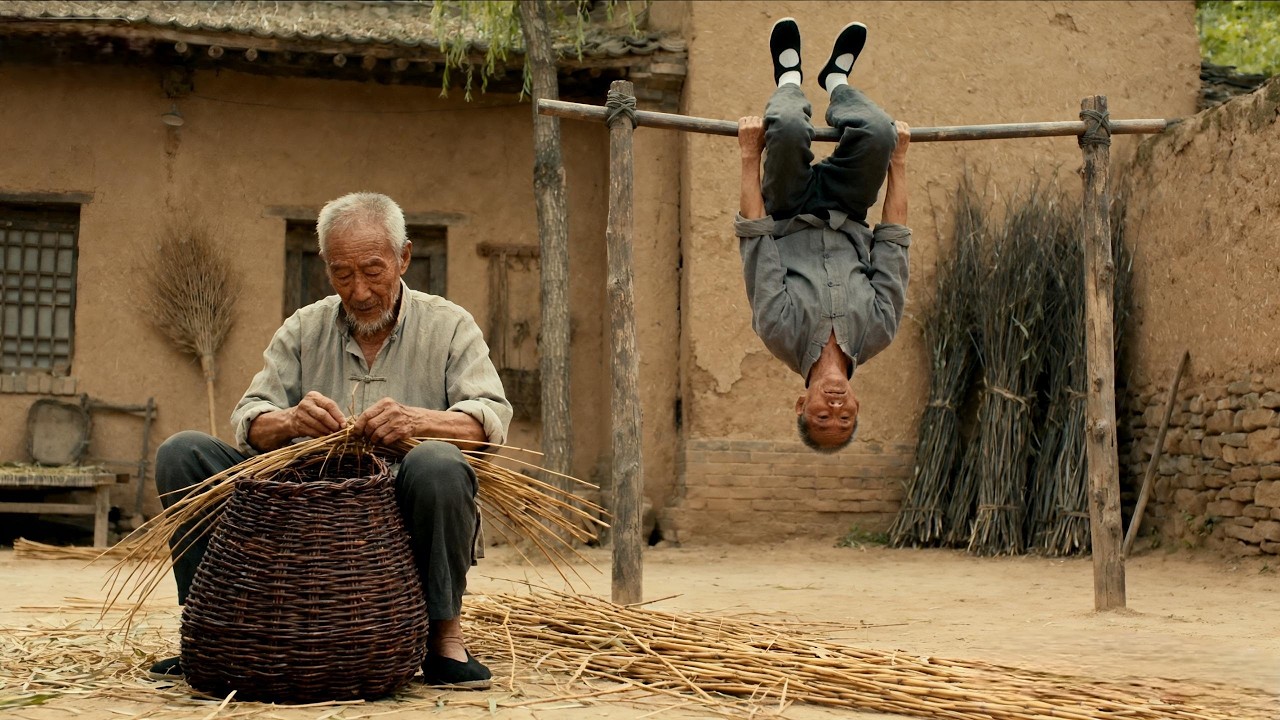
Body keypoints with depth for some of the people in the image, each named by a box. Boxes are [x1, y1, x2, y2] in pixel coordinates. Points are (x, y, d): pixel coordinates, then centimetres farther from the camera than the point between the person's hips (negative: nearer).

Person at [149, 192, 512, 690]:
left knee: (438, 464, -36)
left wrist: (417, 420, -29)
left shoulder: (449, 327, 6)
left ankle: (445, 636, -18)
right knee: (182, 453, -10)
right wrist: (288, 421, -21)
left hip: (402, 519, -3)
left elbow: (492, 420, -8)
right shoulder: (303, 330, 14)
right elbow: (249, 424, 4)